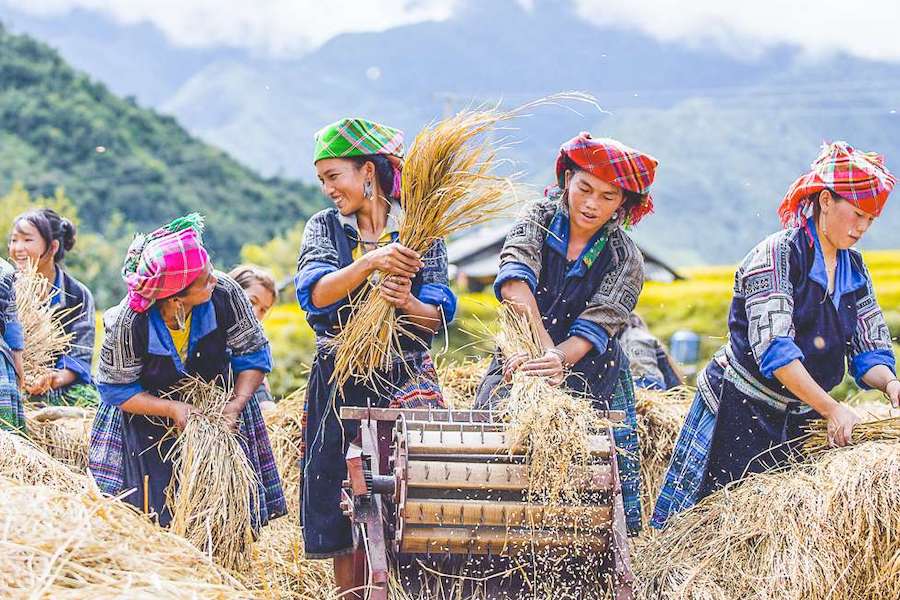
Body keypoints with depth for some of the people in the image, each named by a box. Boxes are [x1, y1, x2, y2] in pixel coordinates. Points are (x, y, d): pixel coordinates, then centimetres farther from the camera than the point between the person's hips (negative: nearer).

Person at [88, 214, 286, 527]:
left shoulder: (225, 293, -26)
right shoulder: (130, 322, -30)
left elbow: (253, 354, -11)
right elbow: (117, 389, -16)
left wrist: (236, 404, -25)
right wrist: (171, 408, -27)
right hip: (150, 418, -2)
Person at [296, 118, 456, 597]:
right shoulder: (323, 228, 6)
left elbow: (437, 316, -2)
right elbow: (314, 294, -13)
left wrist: (408, 302, -24)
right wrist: (370, 263, -28)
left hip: (406, 378, -1)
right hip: (339, 383, 2)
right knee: (343, 506, -1)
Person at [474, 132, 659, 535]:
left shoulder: (625, 260, -2)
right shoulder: (538, 219, -2)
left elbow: (594, 330, -16)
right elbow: (515, 282, -21)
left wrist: (559, 360, -37)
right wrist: (543, 347, -36)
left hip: (594, 388, 0)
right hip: (518, 371, 0)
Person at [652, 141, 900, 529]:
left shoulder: (854, 271, 9)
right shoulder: (777, 256, -14)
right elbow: (773, 350, -23)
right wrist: (831, 409, -27)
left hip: (800, 422, 7)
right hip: (740, 409, -7)